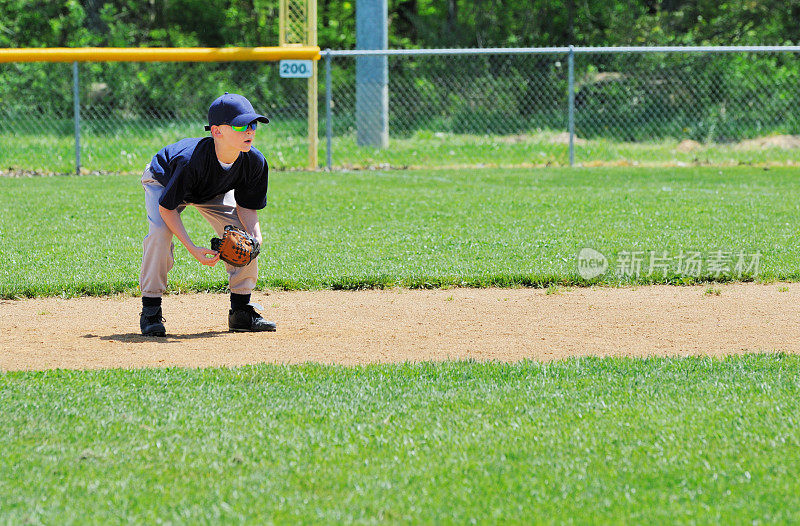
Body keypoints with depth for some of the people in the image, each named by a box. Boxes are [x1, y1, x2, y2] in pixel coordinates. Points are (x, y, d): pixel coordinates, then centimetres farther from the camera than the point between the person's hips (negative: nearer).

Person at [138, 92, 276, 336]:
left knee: (242, 232, -12)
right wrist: (193, 249, -41)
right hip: (162, 182, -5)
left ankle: (241, 311, 3)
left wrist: (255, 236, -33)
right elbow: (167, 208, -33)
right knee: (160, 231, -30)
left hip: (213, 192, 5)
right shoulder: (190, 160, -44)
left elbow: (246, 206, -13)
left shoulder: (255, 162, -29)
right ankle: (150, 311, -17)